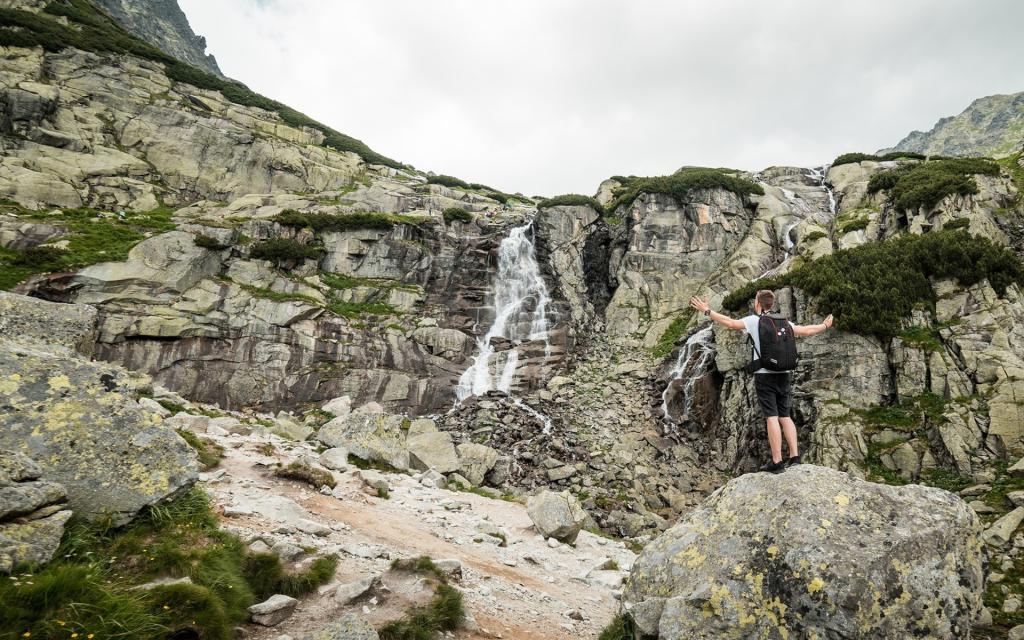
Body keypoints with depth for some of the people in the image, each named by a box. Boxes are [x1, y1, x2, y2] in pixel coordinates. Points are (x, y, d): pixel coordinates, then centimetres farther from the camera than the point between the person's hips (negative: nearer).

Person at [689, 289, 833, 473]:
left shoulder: (754, 320, -5)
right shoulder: (783, 322, 10)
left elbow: (731, 323, -15)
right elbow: (807, 330, 16)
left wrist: (707, 311, -9)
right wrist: (825, 326, 35)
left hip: (764, 375, -5)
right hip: (783, 374, 5)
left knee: (772, 417, -6)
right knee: (784, 416, 13)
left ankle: (776, 462, -6)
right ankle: (794, 456, 12)